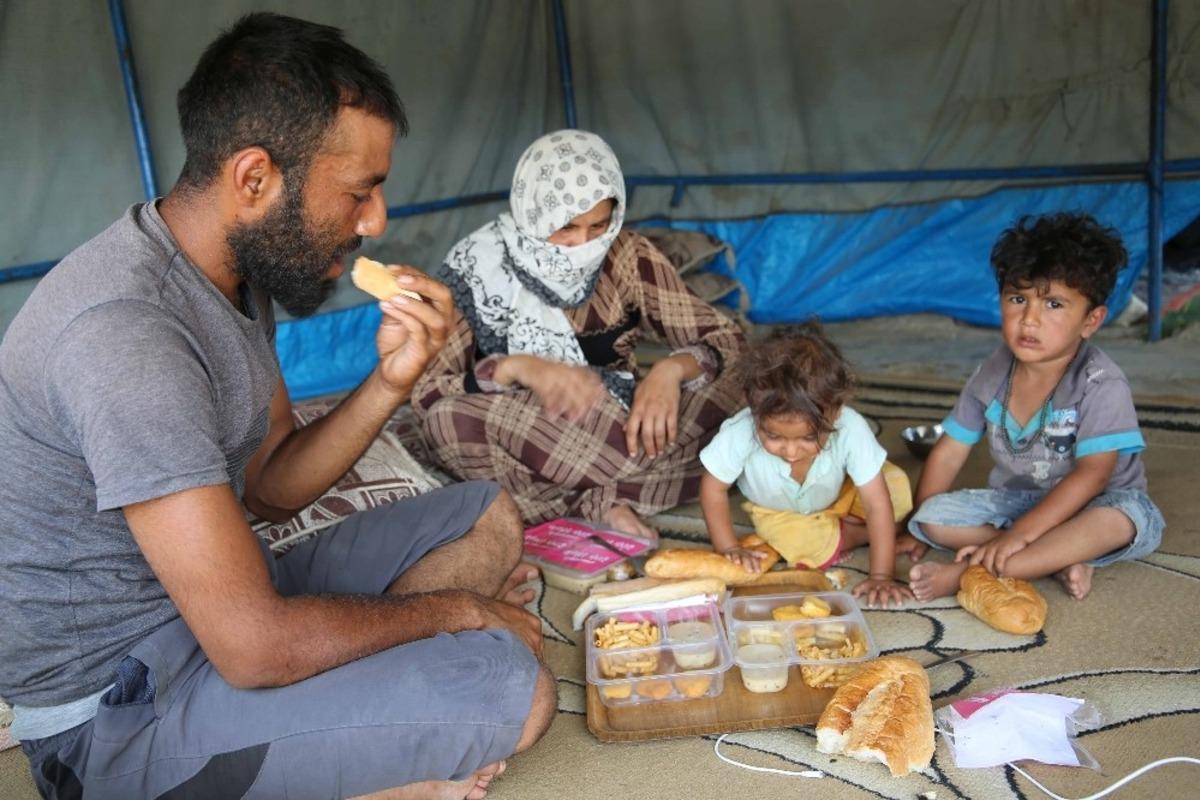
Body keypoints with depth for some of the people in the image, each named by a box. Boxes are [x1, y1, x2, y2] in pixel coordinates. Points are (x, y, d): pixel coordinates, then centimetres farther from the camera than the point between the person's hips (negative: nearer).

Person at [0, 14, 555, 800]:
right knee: (513, 690, -24)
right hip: (118, 702, -9)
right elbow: (256, 649, -29)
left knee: (487, 518, 9)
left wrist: (390, 382, -9)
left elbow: (270, 485, 9)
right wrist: (453, 609, -13)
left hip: (212, 603, 10)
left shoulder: (234, 274, 2)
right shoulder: (125, 330, -29)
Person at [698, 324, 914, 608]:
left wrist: (882, 576, -33)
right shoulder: (740, 435, -39)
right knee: (791, 538, -31)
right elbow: (713, 489, -20)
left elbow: (877, 505, -31)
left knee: (898, 488, -23)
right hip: (777, 511, 0)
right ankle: (857, 534, -4)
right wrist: (729, 548, -23)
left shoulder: (851, 429, -39)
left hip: (840, 496, 0)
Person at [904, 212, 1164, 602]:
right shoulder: (993, 374, -6)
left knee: (1121, 519, -38)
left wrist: (1018, 534, -33)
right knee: (936, 515, -19)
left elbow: (1091, 475, -27)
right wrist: (921, 532, -2)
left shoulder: (1100, 384, -21)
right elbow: (949, 453, 0)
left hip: (1087, 508, -4)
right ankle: (1059, 561, -24)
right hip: (1015, 499, 4)